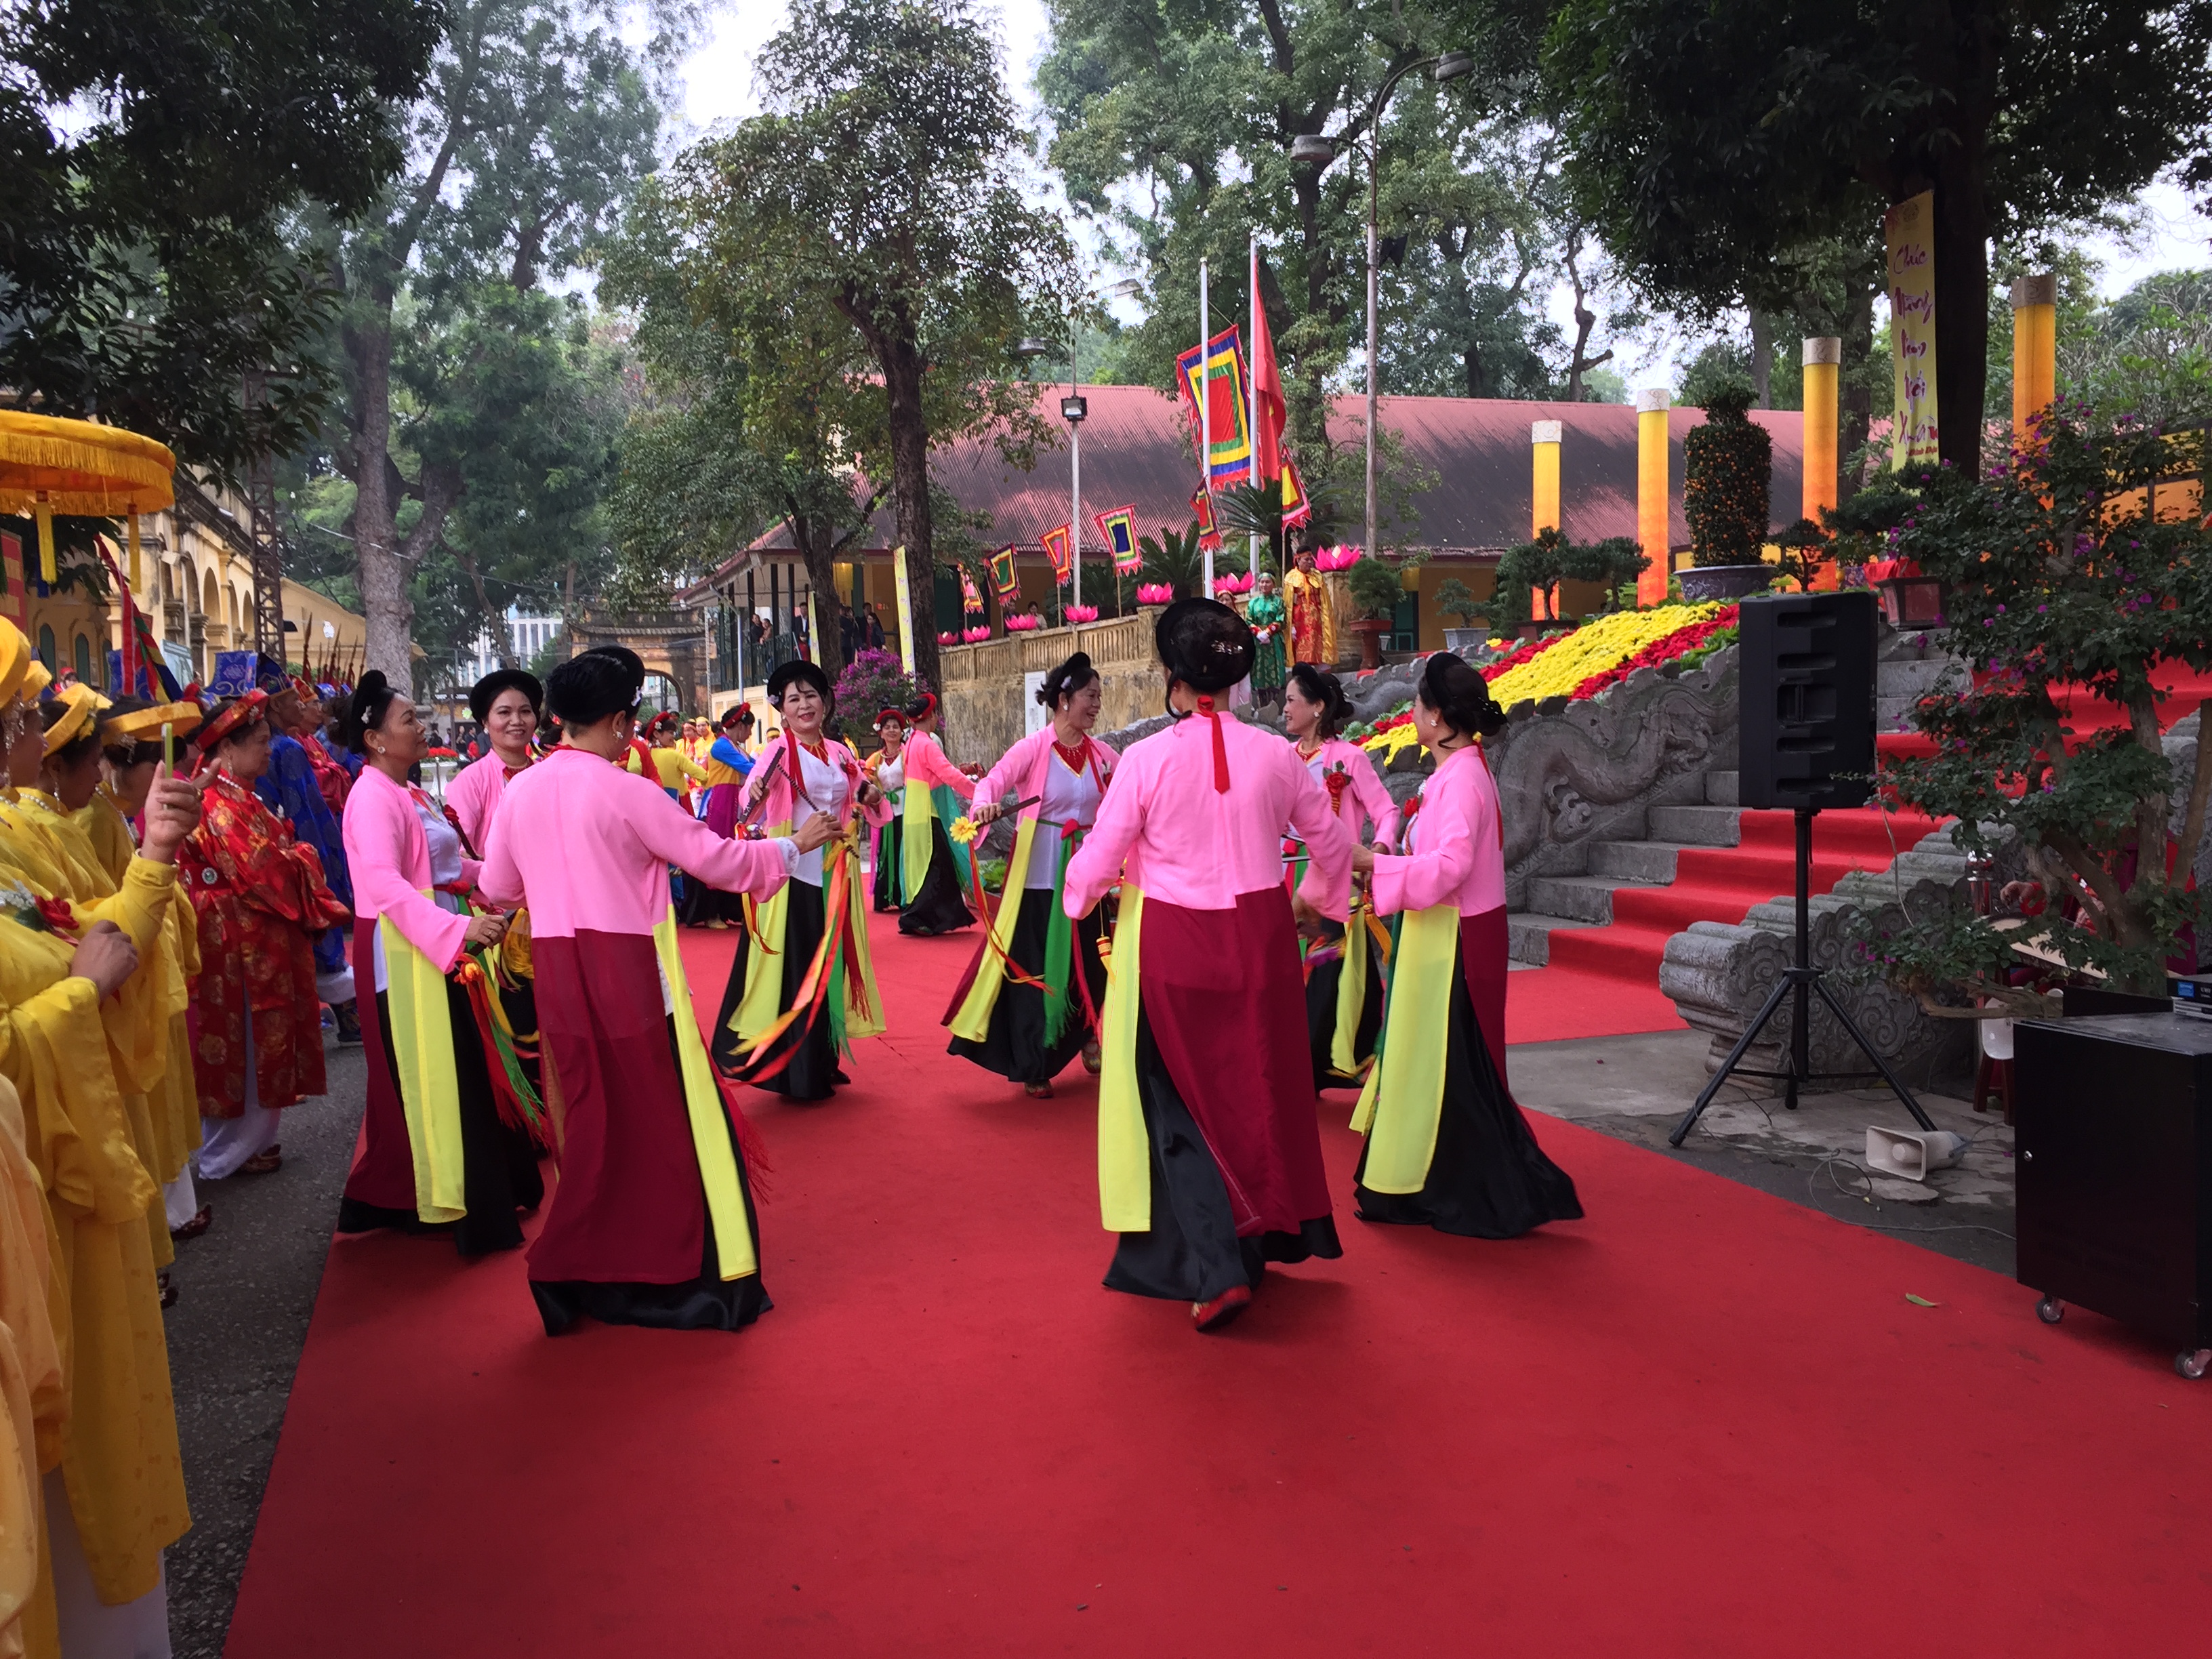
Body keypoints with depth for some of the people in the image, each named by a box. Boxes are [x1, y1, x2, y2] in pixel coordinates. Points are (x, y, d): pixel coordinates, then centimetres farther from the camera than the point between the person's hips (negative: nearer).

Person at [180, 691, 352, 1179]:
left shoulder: (239, 796, 12)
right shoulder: (219, 804, -19)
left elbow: (271, 855, 13)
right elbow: (262, 871, -23)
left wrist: (290, 856, -5)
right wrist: (302, 859, -7)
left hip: (260, 938, 10)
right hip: (238, 942, -10)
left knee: (258, 1044, 17)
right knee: (245, 1043, 2)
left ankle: (249, 1140, 28)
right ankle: (227, 1153, 14)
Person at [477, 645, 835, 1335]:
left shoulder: (519, 791, 4)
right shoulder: (626, 791, -13)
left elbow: (496, 887, 14)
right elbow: (717, 860, -10)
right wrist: (795, 844, 5)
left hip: (558, 976, 6)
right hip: (631, 974, -6)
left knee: (592, 1122, 17)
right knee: (667, 1121, 6)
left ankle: (579, 1274, 21)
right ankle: (688, 1274, 14)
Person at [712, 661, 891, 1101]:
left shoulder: (841, 754, 8)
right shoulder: (779, 753, -7)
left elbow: (861, 803, 17)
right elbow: (752, 797, -24)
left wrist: (872, 800, -5)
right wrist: (755, 794, -47)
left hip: (835, 875, 6)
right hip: (791, 873, -5)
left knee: (830, 968, 13)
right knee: (792, 970, -3)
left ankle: (823, 1065, 26)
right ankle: (790, 1071, 7)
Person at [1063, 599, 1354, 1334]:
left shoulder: (1147, 758, -14)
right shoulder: (1274, 754, -4)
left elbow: (1099, 859, -8)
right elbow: (1331, 841, 9)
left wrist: (1080, 894, 16)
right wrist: (1315, 898, 29)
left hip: (1172, 946, -3)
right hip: (1261, 940, 3)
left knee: (1183, 1104, 8)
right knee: (1259, 1088, 19)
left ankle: (1215, 1270, -1)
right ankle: (1263, 1238, 36)